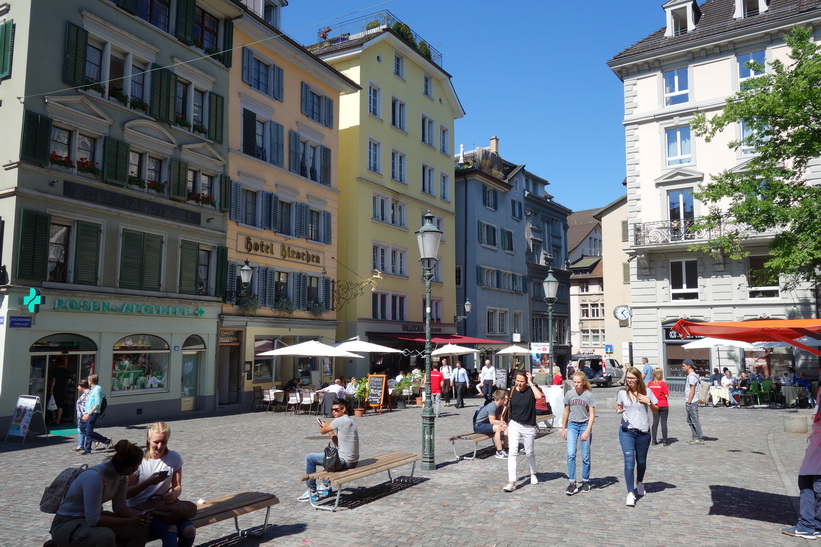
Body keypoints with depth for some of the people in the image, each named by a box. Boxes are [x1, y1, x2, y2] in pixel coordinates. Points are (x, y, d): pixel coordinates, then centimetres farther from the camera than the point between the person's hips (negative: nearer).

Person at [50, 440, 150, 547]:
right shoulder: (94, 477, -32)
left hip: (94, 517, 8)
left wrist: (140, 515, -21)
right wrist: (130, 521, -31)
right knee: (106, 536, -36)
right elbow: (93, 520, -33)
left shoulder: (122, 476, -6)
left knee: (141, 529, -11)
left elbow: (119, 508, -3)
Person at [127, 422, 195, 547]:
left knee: (190, 530, -22)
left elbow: (177, 487, 6)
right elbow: (126, 493, -10)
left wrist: (174, 495, -17)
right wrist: (148, 482, -24)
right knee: (170, 530, -31)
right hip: (139, 509, -4)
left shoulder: (174, 458, 0)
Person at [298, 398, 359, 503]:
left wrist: (327, 425, 13)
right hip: (352, 461, 10)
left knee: (309, 458, 2)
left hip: (344, 461, -10)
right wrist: (329, 429, 18)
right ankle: (327, 486, 39)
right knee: (327, 453, 36)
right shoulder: (349, 421, 13)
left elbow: (322, 431, -6)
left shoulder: (340, 421, -16)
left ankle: (312, 492, 9)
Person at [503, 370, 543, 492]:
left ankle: (532, 474, 44)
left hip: (529, 427, -1)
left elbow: (539, 396, -35)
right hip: (514, 425, 1)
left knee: (529, 452, 17)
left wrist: (531, 383, -26)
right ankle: (512, 482, -9)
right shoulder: (512, 391, -2)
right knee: (512, 452, -10)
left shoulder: (531, 390, -11)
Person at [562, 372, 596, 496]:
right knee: (570, 454, -11)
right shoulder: (569, 394, 1)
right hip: (572, 425, 2)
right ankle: (572, 483, -6)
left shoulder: (589, 395, -7)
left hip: (585, 425, -2)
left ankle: (585, 481, 22)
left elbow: (592, 415, -7)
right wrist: (563, 428, 13)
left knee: (585, 456, 5)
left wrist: (587, 431, -16)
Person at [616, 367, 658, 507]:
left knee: (641, 461, 15)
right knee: (629, 461, -13)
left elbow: (656, 410, 7)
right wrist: (619, 410, -11)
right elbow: (618, 407, 13)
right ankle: (630, 493, -11)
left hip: (643, 432, 1)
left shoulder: (646, 392, -1)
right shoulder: (622, 392, -1)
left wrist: (649, 402, -12)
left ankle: (639, 483, 44)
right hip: (626, 431, -1)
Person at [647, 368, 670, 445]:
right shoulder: (663, 383, -14)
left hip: (654, 405, 4)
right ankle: (665, 441, 6)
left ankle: (654, 440, 13)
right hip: (663, 405, -4)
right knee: (664, 422, 3)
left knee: (655, 422, 10)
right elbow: (666, 395, -14)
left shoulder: (650, 383, -3)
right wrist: (667, 389, 4)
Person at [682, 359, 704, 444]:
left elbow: (692, 390, -19)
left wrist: (689, 402, -18)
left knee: (695, 420, -5)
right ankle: (694, 438, 21)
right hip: (689, 402, 10)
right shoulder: (689, 375, 16)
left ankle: (698, 439, -1)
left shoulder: (692, 376, -15)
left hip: (692, 402, -10)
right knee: (690, 421, 15)